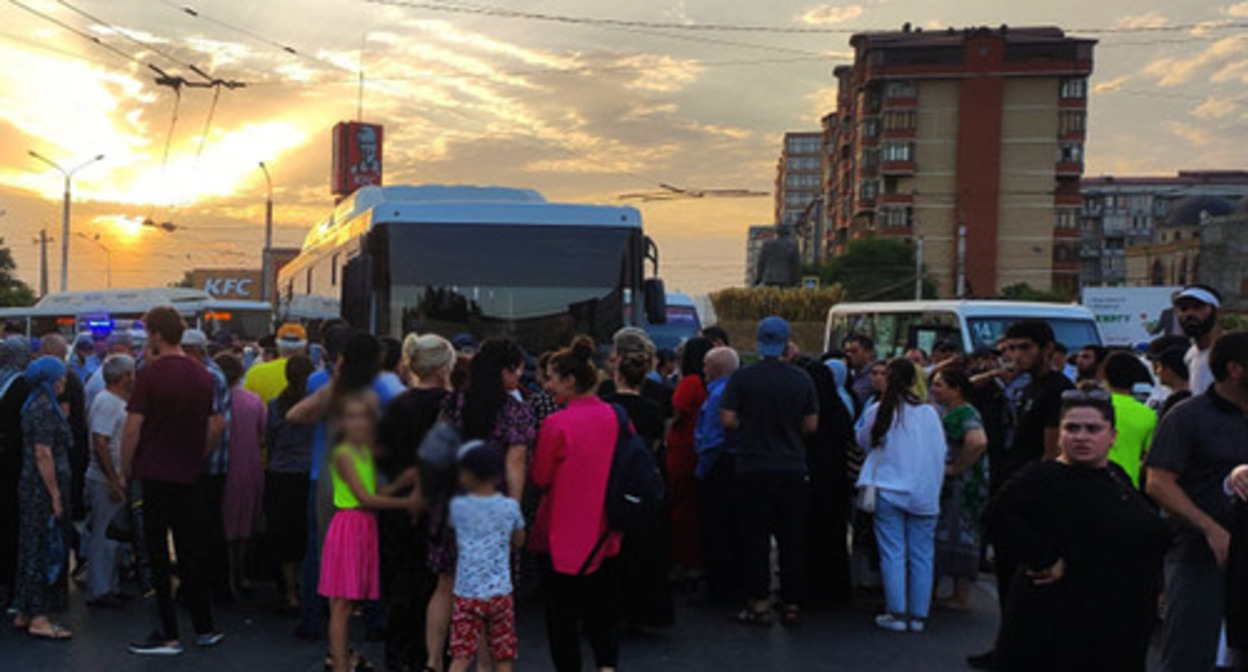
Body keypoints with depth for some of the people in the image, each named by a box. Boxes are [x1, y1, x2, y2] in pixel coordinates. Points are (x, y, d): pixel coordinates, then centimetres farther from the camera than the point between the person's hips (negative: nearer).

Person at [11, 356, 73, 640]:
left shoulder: (36, 406, 14)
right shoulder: (45, 410, -16)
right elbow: (43, 455, -20)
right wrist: (56, 496, -19)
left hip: (32, 486, 10)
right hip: (43, 488, -10)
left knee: (34, 549, 14)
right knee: (46, 549, -5)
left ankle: (24, 614, 21)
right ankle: (39, 618, -1)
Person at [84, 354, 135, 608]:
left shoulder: (117, 402, 14)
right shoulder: (106, 402, -16)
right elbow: (100, 443, -23)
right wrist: (114, 480, -23)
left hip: (115, 479, 10)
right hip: (106, 481, -10)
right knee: (105, 536, -4)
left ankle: (110, 586, 23)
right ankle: (98, 591, 3)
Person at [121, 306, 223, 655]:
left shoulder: (149, 374, -11)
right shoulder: (203, 375, 6)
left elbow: (133, 429, -14)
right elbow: (217, 425, 12)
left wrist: (125, 470, -2)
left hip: (153, 474, -5)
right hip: (188, 476, 5)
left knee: (157, 555, 2)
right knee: (191, 553, 13)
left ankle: (168, 636, 6)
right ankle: (205, 628, 19)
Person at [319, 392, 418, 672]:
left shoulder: (366, 452, 14)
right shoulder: (343, 454, -12)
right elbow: (364, 498, -15)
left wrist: (400, 483, -4)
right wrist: (406, 503, -12)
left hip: (365, 527, 8)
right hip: (348, 524, -8)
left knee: (349, 600, 13)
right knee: (342, 602, -4)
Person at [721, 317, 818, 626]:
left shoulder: (742, 378, -7)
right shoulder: (802, 379, -1)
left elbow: (728, 419, -8)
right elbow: (811, 425, 3)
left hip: (752, 470, -2)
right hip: (792, 469, 2)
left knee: (755, 538, 6)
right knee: (791, 539, 10)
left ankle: (759, 603, 8)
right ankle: (791, 604, 14)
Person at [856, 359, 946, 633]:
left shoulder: (877, 412, -4)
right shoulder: (928, 413, -3)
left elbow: (863, 441, 11)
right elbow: (941, 453, 3)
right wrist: (935, 487, 14)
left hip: (888, 490, -1)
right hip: (924, 494, 1)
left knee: (893, 553, 3)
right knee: (922, 554, 8)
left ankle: (897, 613, 2)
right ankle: (918, 615, 12)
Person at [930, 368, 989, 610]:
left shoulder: (964, 414, -18)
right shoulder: (950, 413, 13)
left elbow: (978, 442, -35)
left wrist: (956, 468, -25)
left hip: (962, 487, -9)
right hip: (951, 487, 9)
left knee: (960, 538, -1)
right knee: (958, 538, 13)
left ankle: (962, 597, 8)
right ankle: (960, 594, 20)